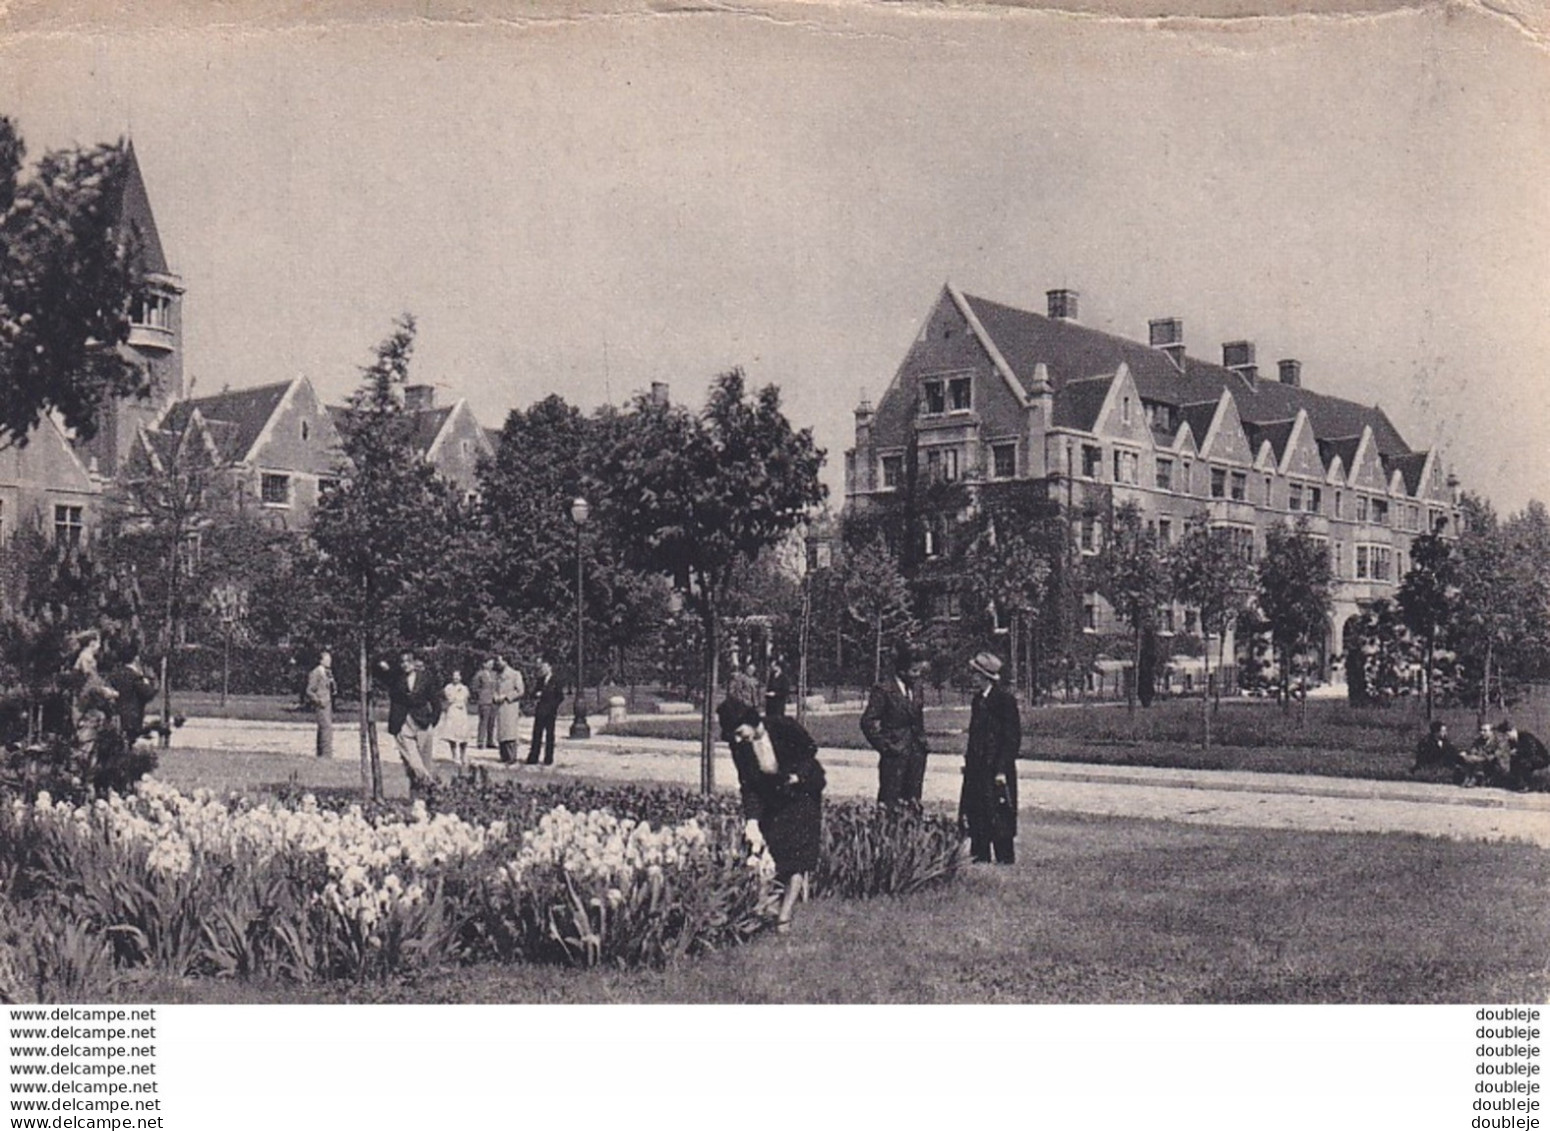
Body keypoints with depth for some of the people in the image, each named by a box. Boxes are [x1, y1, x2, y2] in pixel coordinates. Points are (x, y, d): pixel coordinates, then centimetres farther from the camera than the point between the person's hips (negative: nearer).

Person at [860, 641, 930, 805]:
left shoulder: (917, 690, 11)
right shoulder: (884, 690, -8)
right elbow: (868, 722, -9)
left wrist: (921, 743, 11)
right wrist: (884, 745, -10)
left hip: (916, 755, 6)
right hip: (894, 756, -6)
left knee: (912, 802, 5)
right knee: (890, 803, -4)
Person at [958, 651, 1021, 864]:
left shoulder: (1005, 699, -11)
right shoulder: (979, 699, 14)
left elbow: (1013, 737, -12)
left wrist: (1002, 770, -16)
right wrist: (968, 760, 12)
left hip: (996, 769, -8)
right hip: (977, 768, 8)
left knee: (998, 819, -4)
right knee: (976, 817, 9)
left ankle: (1004, 861, 3)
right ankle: (980, 859, 15)